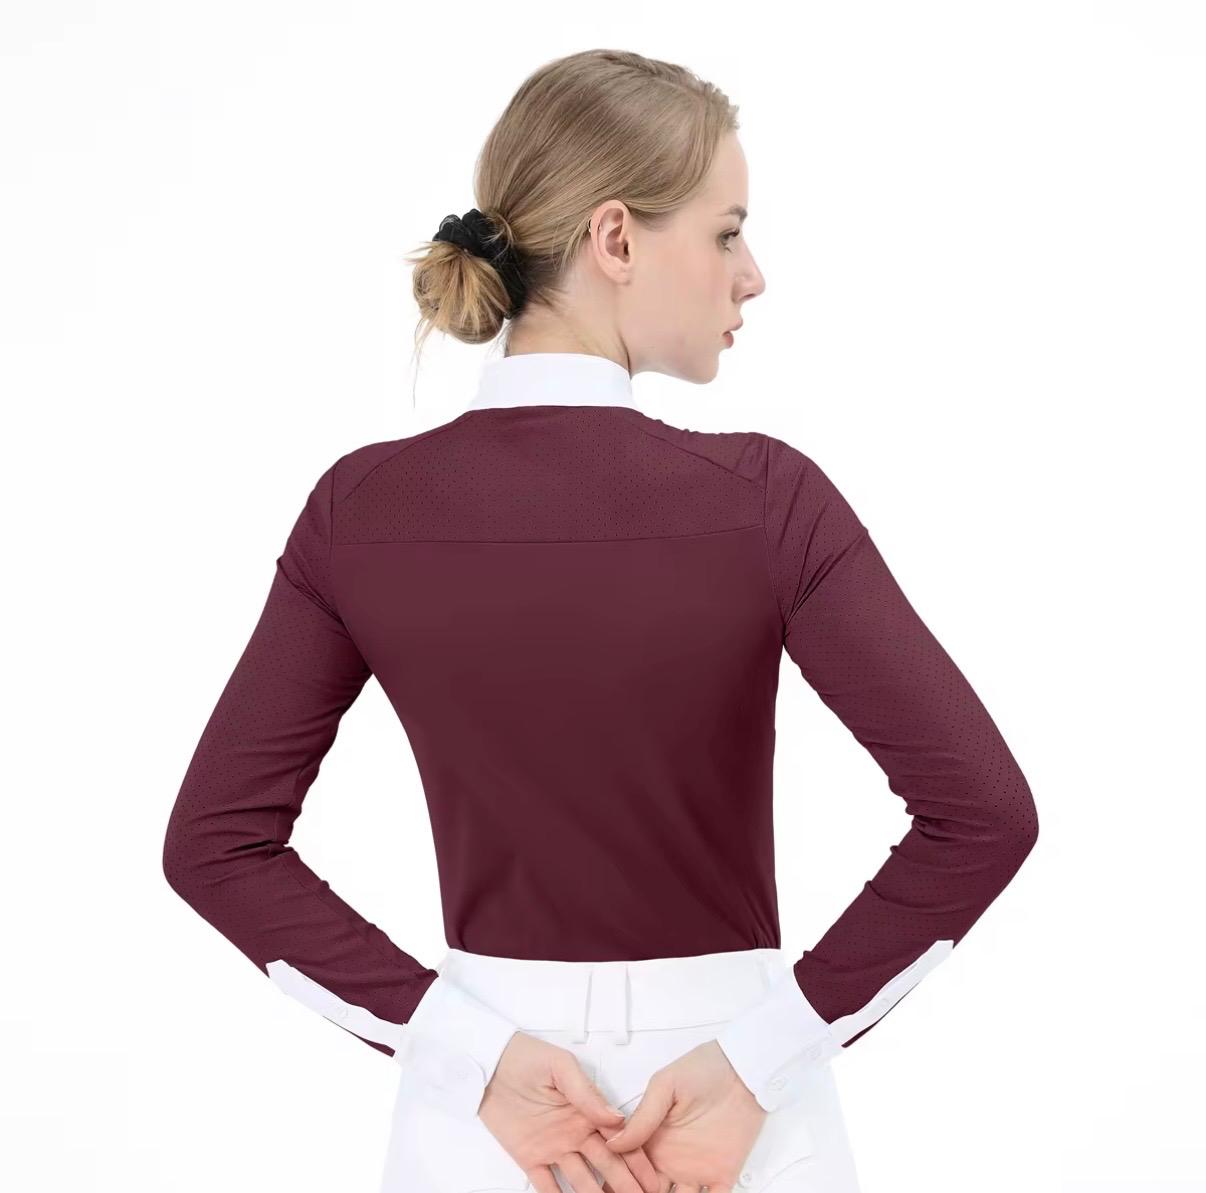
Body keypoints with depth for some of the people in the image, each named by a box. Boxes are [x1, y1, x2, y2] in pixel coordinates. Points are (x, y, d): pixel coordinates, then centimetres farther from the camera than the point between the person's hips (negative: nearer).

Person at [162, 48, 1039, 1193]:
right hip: (731, 1101, -2)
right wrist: (762, 1056, -15)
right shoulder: (762, 499, -16)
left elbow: (213, 836, -8)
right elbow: (983, 809, -21)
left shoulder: (360, 509, -8)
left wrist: (469, 1050, -10)